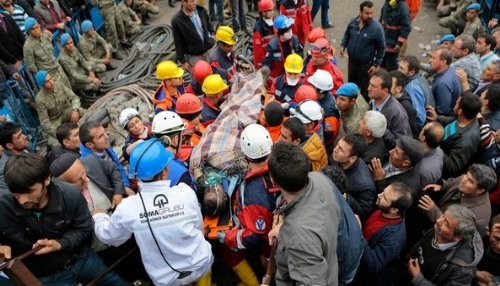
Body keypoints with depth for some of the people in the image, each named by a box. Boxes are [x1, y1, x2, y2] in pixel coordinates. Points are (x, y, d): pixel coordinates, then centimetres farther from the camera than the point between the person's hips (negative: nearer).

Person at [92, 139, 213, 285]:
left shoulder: (128, 207, -21)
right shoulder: (186, 191, -20)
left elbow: (108, 236, 0)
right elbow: (199, 227, -3)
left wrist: (98, 216, 21)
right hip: (201, 265, 0)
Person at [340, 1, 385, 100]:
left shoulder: (376, 27, -19)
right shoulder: (352, 22, -7)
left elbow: (381, 48, -10)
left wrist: (376, 64, -11)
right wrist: (343, 45, -4)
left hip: (366, 65, -5)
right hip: (351, 61, 5)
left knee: (365, 90, 5)